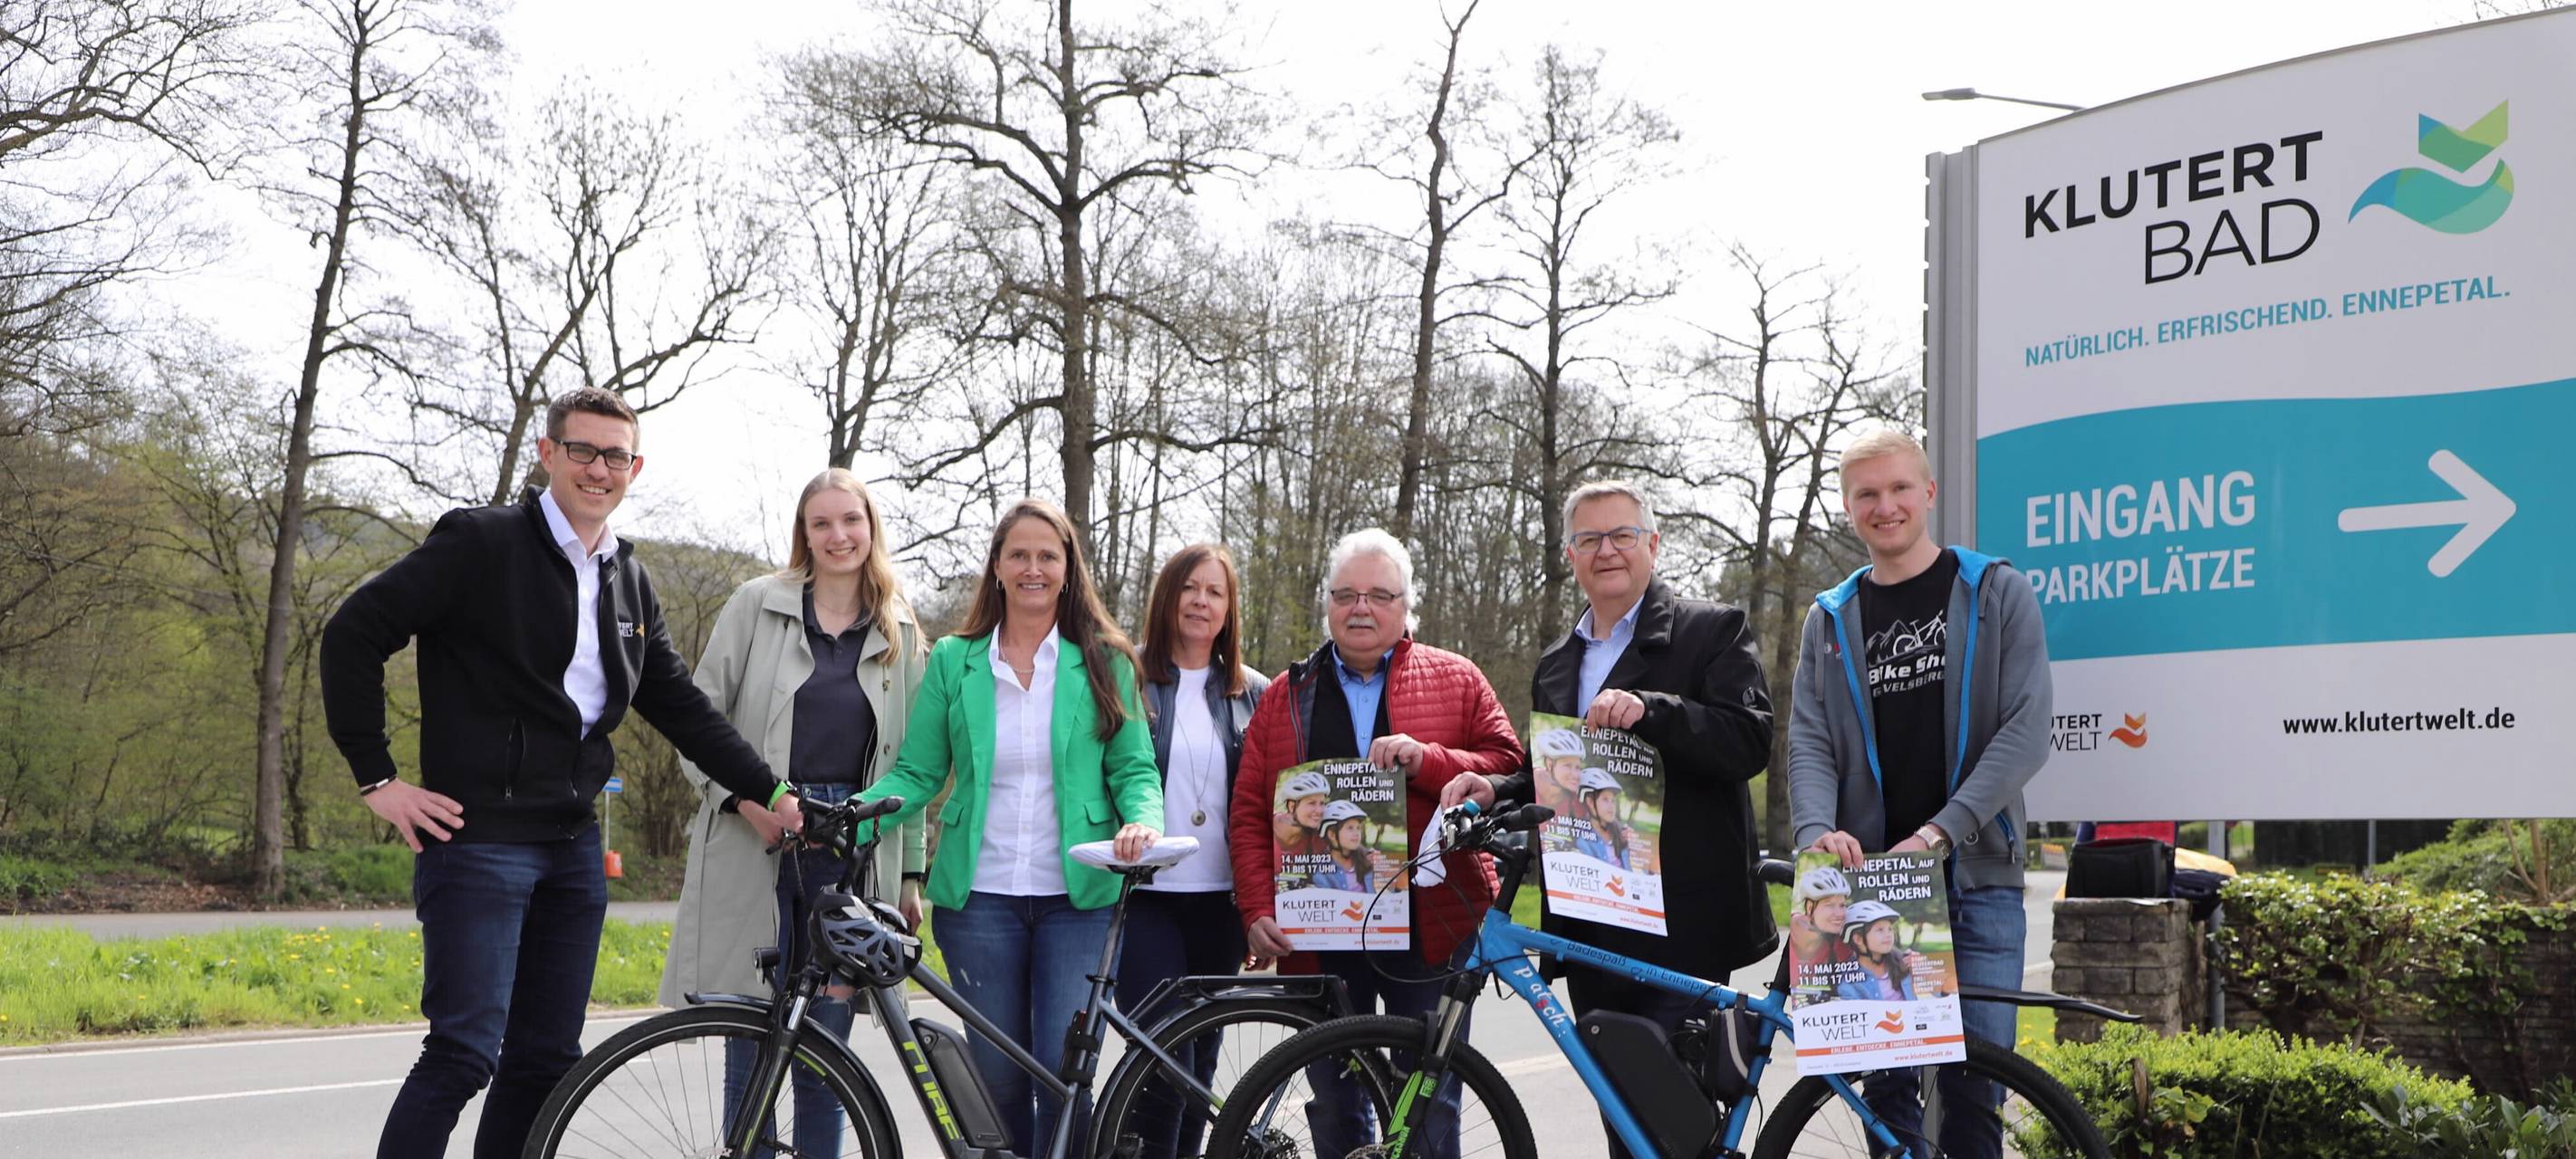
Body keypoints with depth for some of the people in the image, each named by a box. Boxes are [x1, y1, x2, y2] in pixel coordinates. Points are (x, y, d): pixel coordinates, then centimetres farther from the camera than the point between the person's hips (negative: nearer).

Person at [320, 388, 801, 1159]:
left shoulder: (629, 581, 15)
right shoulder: (480, 543, -6)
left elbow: (680, 705, 18)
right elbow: (353, 633, -9)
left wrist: (766, 791, 8)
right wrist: (376, 779, -11)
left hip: (572, 849, 7)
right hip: (478, 841, -7)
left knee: (547, 1061, 8)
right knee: (465, 1053, -12)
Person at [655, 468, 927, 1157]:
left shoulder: (899, 632, 10)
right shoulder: (758, 605, 4)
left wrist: (911, 874, 10)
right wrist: (744, 797, -12)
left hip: (851, 852, 1)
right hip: (755, 845, -1)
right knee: (751, 1053, 1)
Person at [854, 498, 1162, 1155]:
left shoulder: (1103, 663, 6)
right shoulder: (954, 662, 7)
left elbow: (1134, 767, 5)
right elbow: (916, 773, 6)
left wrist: (1143, 820, -17)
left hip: (1078, 897, -1)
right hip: (981, 897, 1)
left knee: (1065, 1071, -10)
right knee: (997, 1076, 6)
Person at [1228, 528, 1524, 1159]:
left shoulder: (1456, 680, 8)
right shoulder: (1286, 694, 12)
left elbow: (1510, 775, -2)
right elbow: (1250, 815, 7)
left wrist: (1426, 760, -17)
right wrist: (1258, 910, -6)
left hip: (1428, 931, -2)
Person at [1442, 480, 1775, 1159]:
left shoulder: (1712, 631, -1)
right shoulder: (1556, 664, 19)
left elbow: (1750, 742, -15)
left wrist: (1648, 710, -28)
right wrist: (1495, 793, 4)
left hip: (1679, 923, -6)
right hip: (1592, 929, 6)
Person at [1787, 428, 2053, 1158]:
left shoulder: (1998, 593, 4)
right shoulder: (1831, 619, 13)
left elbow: (2026, 732, -6)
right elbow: (1809, 742, 3)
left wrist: (1939, 832, -18)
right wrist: (1817, 830, -18)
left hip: (1978, 879, -2)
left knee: (1974, 1086, -3)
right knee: (1886, 1086, 4)